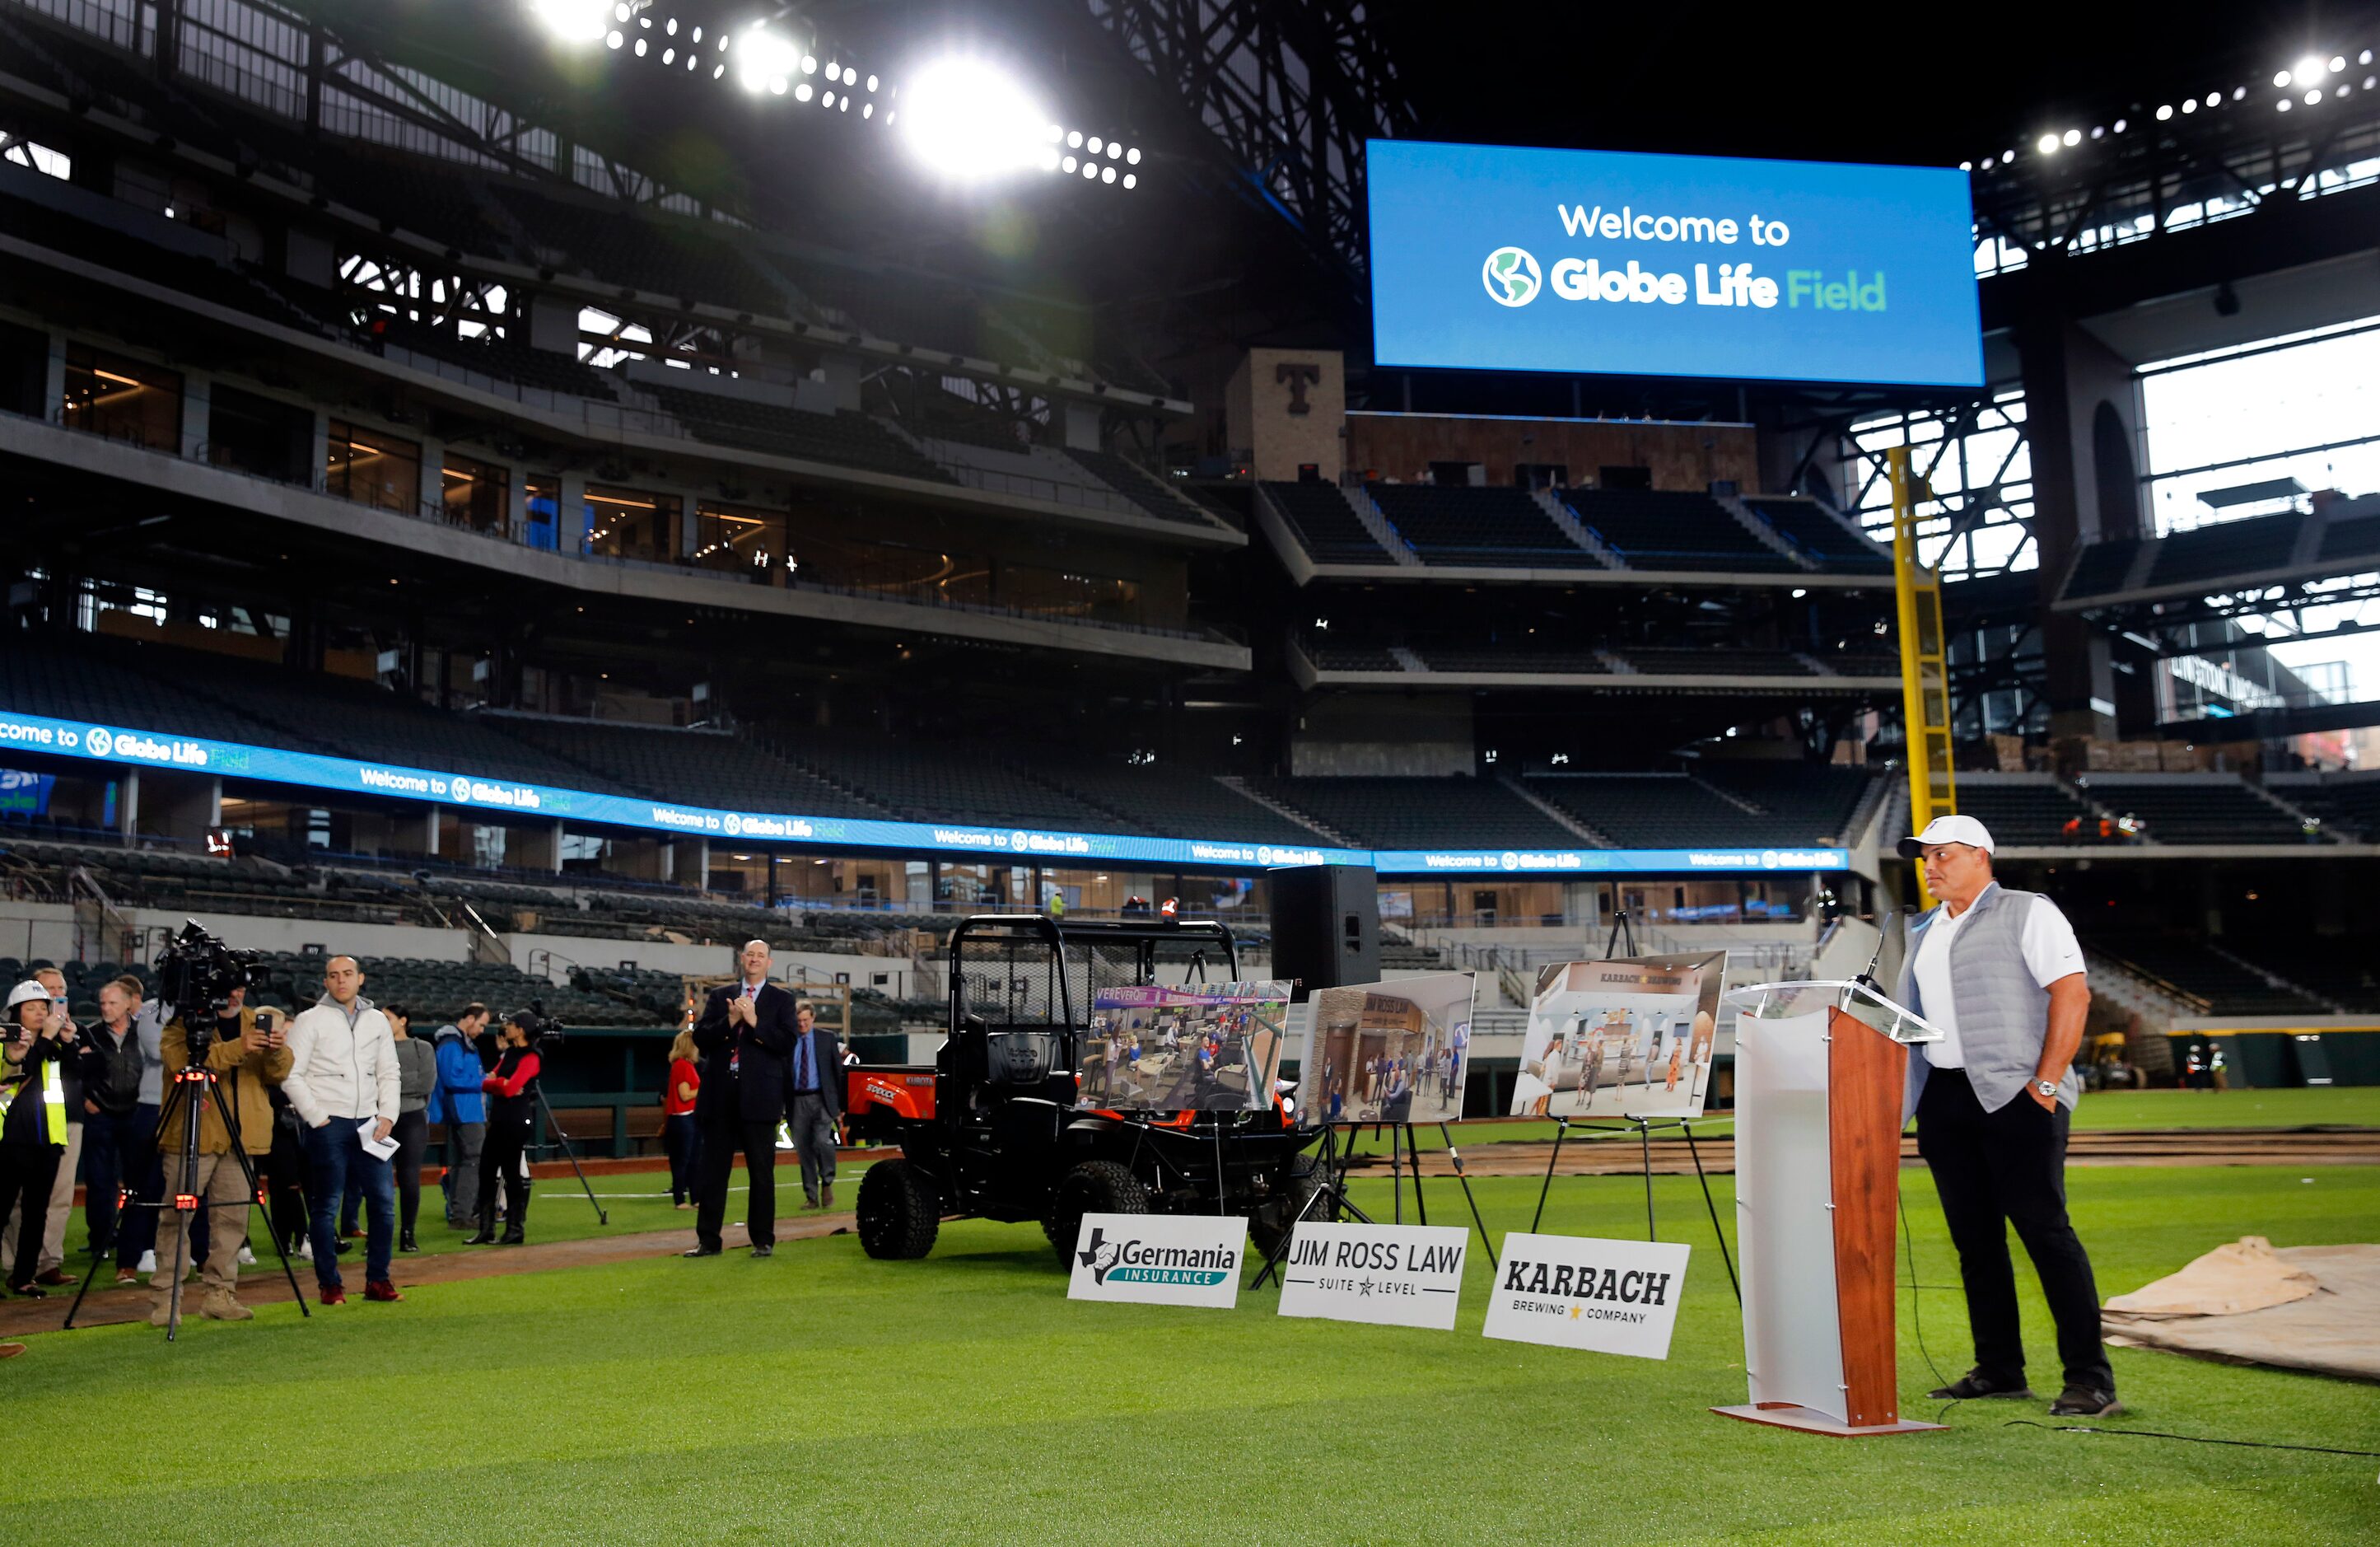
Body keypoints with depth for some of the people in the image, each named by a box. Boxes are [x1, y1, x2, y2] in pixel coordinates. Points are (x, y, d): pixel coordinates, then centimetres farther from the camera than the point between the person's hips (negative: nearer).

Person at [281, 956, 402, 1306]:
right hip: (328, 1125, -4)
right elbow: (291, 1075, -6)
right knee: (327, 1207, 1)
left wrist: (387, 1115, 1)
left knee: (384, 1200, 1)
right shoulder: (310, 1021, -1)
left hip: (370, 1123, 4)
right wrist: (316, 1117, -10)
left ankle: (378, 1280, 11)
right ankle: (330, 1285, 9)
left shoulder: (377, 1021, 12)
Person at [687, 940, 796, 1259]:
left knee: (761, 1173, 2)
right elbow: (700, 1037, 2)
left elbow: (787, 1043, -6)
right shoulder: (719, 996, 13)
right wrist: (730, 1021, -13)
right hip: (720, 1095, 2)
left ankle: (763, 1241, 9)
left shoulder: (781, 999, 7)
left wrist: (754, 1021, -15)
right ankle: (709, 1241, 10)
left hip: (758, 1097, -2)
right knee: (713, 1171, 4)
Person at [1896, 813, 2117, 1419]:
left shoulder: (2026, 914, -1)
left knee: (2043, 1229, -8)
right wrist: (1909, 1094, 11)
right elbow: (1912, 1017, 22)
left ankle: (2090, 1377, -3)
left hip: (2013, 1096, -7)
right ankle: (1999, 1370, 17)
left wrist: (2047, 1082, -16)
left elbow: (2072, 992, -10)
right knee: (1974, 1237, 8)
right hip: (1942, 1099, 7)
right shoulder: (1924, 932, 20)